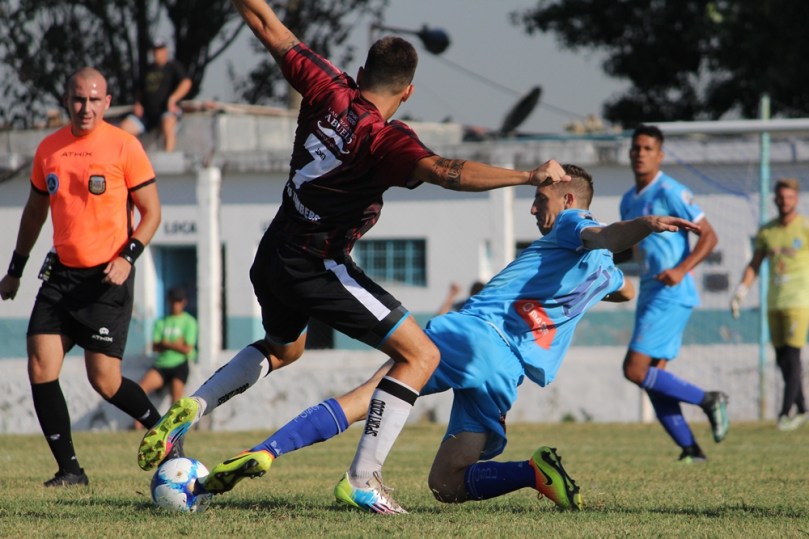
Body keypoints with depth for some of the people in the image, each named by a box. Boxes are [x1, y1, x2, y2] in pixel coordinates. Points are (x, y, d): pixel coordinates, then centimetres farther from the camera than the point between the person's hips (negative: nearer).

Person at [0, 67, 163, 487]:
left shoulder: (123, 146, -6)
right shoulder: (49, 149, 8)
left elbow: (151, 212, -2)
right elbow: (35, 211, 21)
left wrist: (127, 256, -17)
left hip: (108, 278, -5)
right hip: (61, 274, 5)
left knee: (104, 381, -6)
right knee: (41, 369, -8)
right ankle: (69, 468, 0)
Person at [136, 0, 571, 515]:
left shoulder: (329, 91, -4)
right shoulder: (385, 139, -21)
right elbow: (445, 171, -37)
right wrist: (530, 176, -39)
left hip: (273, 257, 8)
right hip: (319, 269, -8)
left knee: (283, 348, 36)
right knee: (420, 354, -4)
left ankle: (191, 409, 20)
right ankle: (364, 479, -13)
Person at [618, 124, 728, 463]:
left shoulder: (670, 192, -10)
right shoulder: (629, 201, 16)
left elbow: (708, 235, -12)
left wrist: (681, 270, -24)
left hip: (672, 295, -9)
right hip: (650, 294, 9)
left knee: (636, 370, -15)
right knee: (654, 377, 2)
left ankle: (708, 400, -2)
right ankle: (690, 449, 6)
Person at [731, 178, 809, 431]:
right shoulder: (766, 231, 11)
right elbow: (754, 265, 15)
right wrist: (741, 290, 3)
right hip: (774, 303, 5)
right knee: (782, 358, 6)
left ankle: (786, 412, -10)